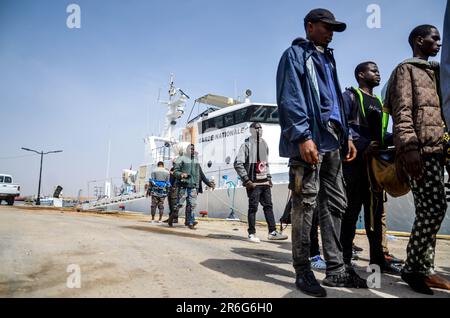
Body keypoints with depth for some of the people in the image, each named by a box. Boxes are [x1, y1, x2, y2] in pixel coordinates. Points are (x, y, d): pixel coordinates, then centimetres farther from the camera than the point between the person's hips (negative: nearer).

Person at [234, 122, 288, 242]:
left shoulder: (264, 144, 16)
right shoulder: (247, 144, -6)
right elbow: (238, 164, -12)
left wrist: (269, 177, 14)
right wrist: (246, 180, -15)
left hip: (265, 182, 7)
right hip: (253, 183, -6)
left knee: (268, 206, 8)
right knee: (253, 208, -1)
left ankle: (272, 232, 15)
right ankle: (252, 234, 9)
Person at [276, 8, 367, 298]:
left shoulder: (327, 59, 28)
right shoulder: (295, 54, 3)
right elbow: (291, 99, -10)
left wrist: (346, 136, 18)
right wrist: (303, 136, -21)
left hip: (332, 140, 9)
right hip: (310, 139, -9)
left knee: (335, 204, 8)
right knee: (306, 203, -7)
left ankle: (336, 269, 17)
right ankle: (303, 271, 3)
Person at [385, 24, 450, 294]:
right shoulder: (406, 70, 2)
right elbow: (402, 112, -12)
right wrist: (409, 148, -23)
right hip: (420, 150, -8)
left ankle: (424, 268, 14)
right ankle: (413, 268, -1)